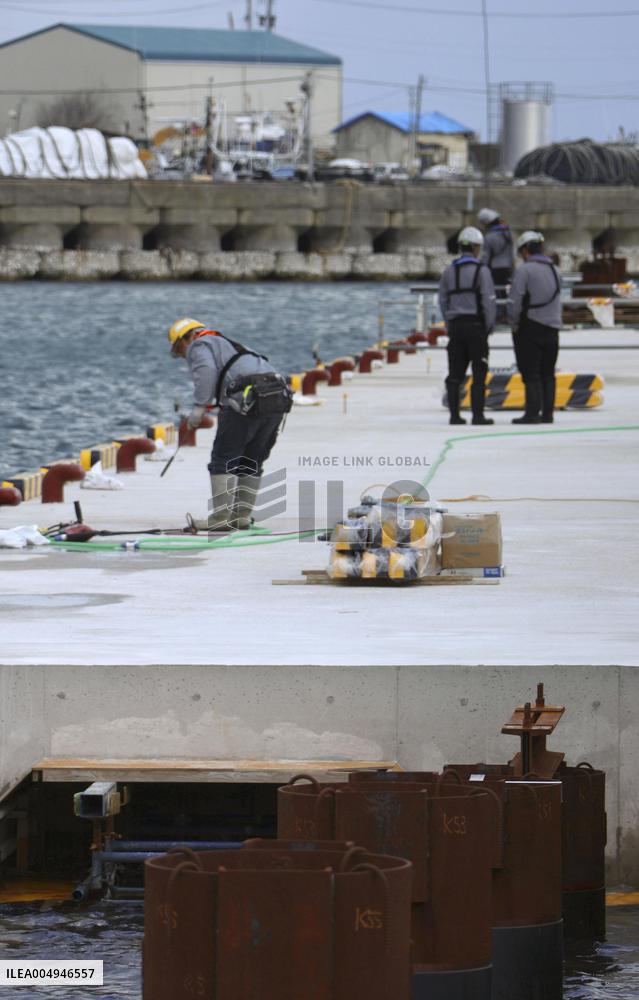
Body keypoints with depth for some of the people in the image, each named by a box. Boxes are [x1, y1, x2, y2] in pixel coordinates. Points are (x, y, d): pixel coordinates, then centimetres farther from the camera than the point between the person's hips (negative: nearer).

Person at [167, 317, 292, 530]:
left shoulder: (199, 346, 12)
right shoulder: (228, 344, 37)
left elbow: (206, 371, -10)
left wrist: (199, 407, -13)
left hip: (247, 398, -8)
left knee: (223, 458, -2)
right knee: (251, 461, 17)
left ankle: (220, 519, -5)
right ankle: (241, 516, 18)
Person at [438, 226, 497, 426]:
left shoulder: (449, 271, 9)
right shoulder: (481, 270, -6)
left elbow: (443, 300, 9)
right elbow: (488, 300, -10)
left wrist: (449, 326, 14)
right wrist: (489, 326, 0)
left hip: (455, 325, 5)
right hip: (476, 325, -5)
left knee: (455, 373, 6)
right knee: (479, 373, -1)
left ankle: (454, 415, 4)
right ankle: (478, 415, -5)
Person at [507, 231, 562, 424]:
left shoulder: (524, 270, -9)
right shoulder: (555, 271, 12)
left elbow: (515, 300, -14)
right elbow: (557, 300, 12)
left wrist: (514, 323, -3)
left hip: (530, 328, -6)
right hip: (552, 328, 6)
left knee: (531, 374, -4)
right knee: (547, 374, 10)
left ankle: (532, 413, -6)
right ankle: (547, 413, 9)